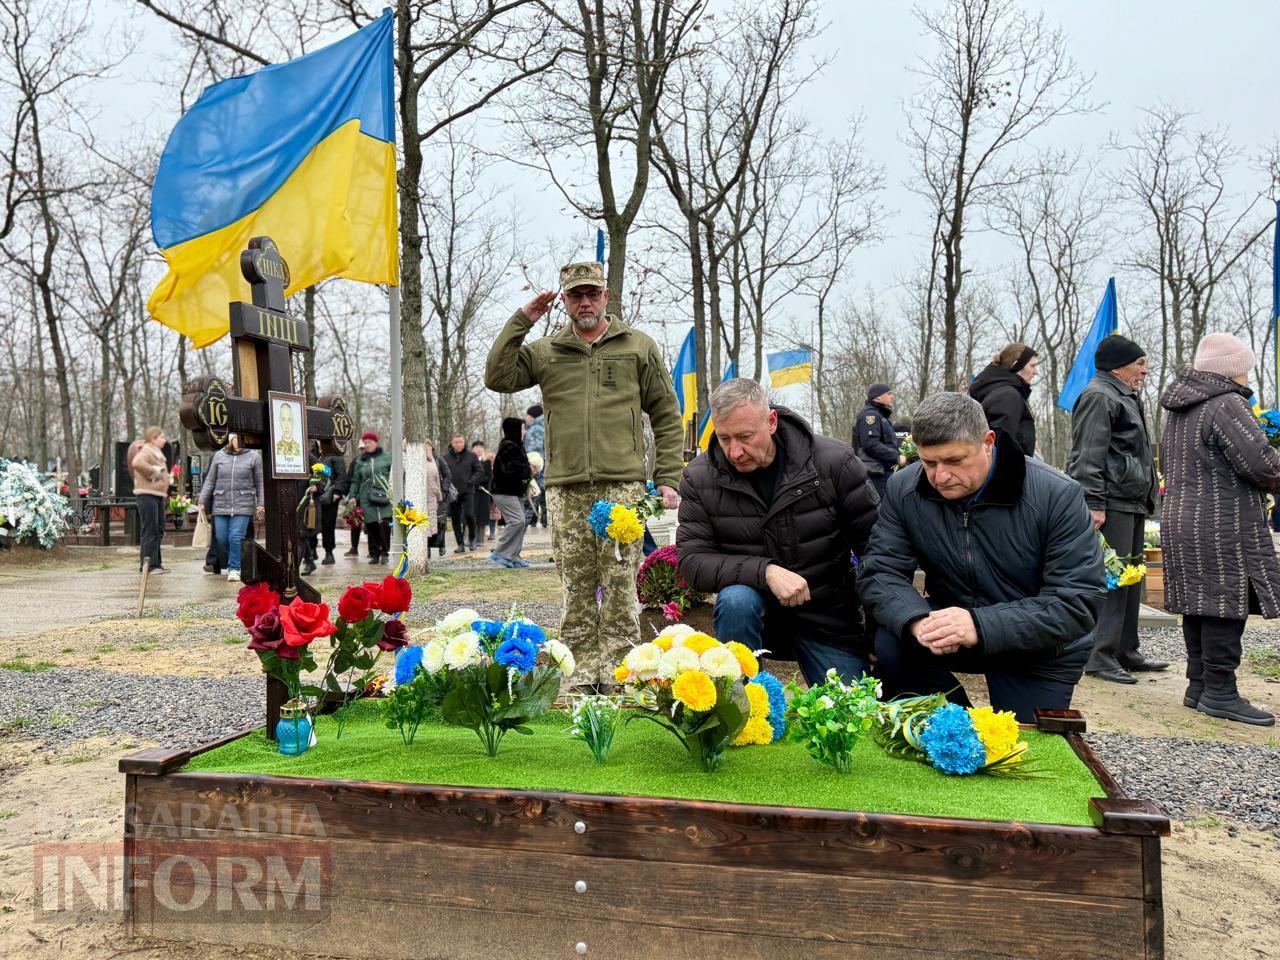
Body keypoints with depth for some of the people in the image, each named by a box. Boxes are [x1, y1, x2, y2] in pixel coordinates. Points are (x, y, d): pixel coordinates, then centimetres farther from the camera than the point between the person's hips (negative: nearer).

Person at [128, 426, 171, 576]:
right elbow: (136, 463, -31)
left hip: (158, 495, 10)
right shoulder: (145, 451, -9)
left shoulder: (157, 453, 22)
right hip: (147, 494, -10)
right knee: (149, 531, -10)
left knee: (159, 531, 12)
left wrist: (165, 495, 24)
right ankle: (147, 565, -9)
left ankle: (156, 564, 19)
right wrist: (153, 471, -20)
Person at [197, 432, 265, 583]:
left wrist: (260, 504, -2)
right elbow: (210, 481, 12)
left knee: (235, 537, -10)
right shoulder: (219, 456, 8)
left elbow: (260, 483, 4)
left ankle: (234, 568, 3)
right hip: (221, 505, 3)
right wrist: (202, 502, 10)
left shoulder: (254, 456, 2)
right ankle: (230, 564, 28)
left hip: (243, 506, -3)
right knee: (221, 539, 4)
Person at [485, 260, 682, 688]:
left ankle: (616, 675, 5)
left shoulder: (639, 347, 11)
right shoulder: (545, 351, 15)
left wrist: (667, 479, 2)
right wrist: (521, 320, 2)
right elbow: (498, 378, 1)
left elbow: (667, 418, 10)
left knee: (619, 585, -3)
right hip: (566, 488, 2)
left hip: (622, 484, -1)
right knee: (576, 587, 5)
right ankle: (580, 676, 13)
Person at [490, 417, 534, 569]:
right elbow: (510, 470, -26)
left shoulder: (516, 446, 18)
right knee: (517, 521, -18)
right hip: (505, 493, -11)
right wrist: (528, 470, -12)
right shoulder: (508, 447, -15)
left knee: (521, 522, 8)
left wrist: (528, 471, 1)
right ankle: (499, 553, -12)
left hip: (515, 493, 11)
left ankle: (513, 556, 11)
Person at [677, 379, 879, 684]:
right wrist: (765, 572, -29)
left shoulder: (834, 463, -12)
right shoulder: (699, 478, -9)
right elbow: (691, 561, -15)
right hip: (756, 608, 0)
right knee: (735, 599, -32)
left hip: (828, 619, 1)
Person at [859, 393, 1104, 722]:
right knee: (890, 645, -25)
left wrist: (981, 626, -40)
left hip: (1039, 655, -1)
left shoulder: (1057, 496, -22)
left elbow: (1080, 603, -25)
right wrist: (916, 621, -38)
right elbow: (879, 574, -14)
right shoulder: (903, 490, -13)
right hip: (949, 630, 2)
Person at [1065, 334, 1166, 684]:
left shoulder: (1123, 398, 24)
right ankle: (1100, 655, -7)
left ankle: (1126, 650, 22)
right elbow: (1089, 455, -19)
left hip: (1132, 503, 11)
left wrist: (1146, 498, 25)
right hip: (1112, 504, -11)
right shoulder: (1099, 396, -10)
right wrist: (1094, 503, -24)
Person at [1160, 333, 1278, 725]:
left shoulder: (1178, 410, 17)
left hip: (1179, 520, 9)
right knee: (1226, 603, -4)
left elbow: (1168, 464, 26)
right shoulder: (1227, 403, -13)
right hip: (1224, 527, -9)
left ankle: (1198, 684, 18)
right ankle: (1219, 691, 0)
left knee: (1199, 603, 12)